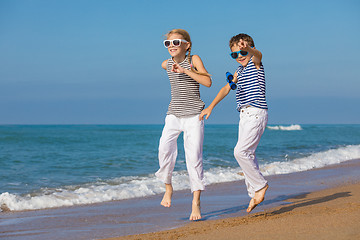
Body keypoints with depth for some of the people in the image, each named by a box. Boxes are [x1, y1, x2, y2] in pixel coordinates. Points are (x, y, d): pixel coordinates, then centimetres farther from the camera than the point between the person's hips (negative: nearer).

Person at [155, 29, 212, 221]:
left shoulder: (194, 60, -4)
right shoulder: (166, 64, 8)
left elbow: (207, 82, -18)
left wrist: (185, 70, -22)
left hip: (194, 114, -3)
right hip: (173, 114, 3)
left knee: (194, 156, -10)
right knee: (165, 147, -22)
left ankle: (196, 203, -5)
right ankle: (168, 187, 0)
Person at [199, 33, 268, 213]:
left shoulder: (255, 63, -4)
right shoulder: (239, 70, 20)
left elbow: (258, 54, -28)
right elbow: (226, 89, 23)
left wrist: (247, 48, -52)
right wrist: (211, 107, 17)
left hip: (256, 113, -9)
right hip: (244, 116, 9)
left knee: (240, 151, -18)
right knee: (247, 154, 8)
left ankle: (260, 185, -5)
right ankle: (255, 194, 14)